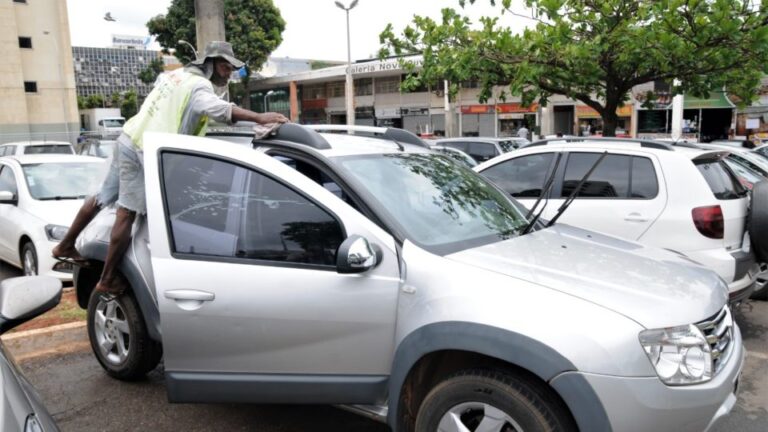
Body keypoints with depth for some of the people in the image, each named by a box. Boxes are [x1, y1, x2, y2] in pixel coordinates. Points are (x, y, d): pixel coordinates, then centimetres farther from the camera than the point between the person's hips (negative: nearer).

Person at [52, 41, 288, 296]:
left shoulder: (177, 74, 17)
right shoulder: (199, 86, -13)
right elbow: (219, 109, -35)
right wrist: (257, 118, -45)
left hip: (129, 140, 10)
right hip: (145, 151, -10)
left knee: (104, 197, 23)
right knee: (127, 213, -3)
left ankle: (66, 246, 39)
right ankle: (108, 280, 7)